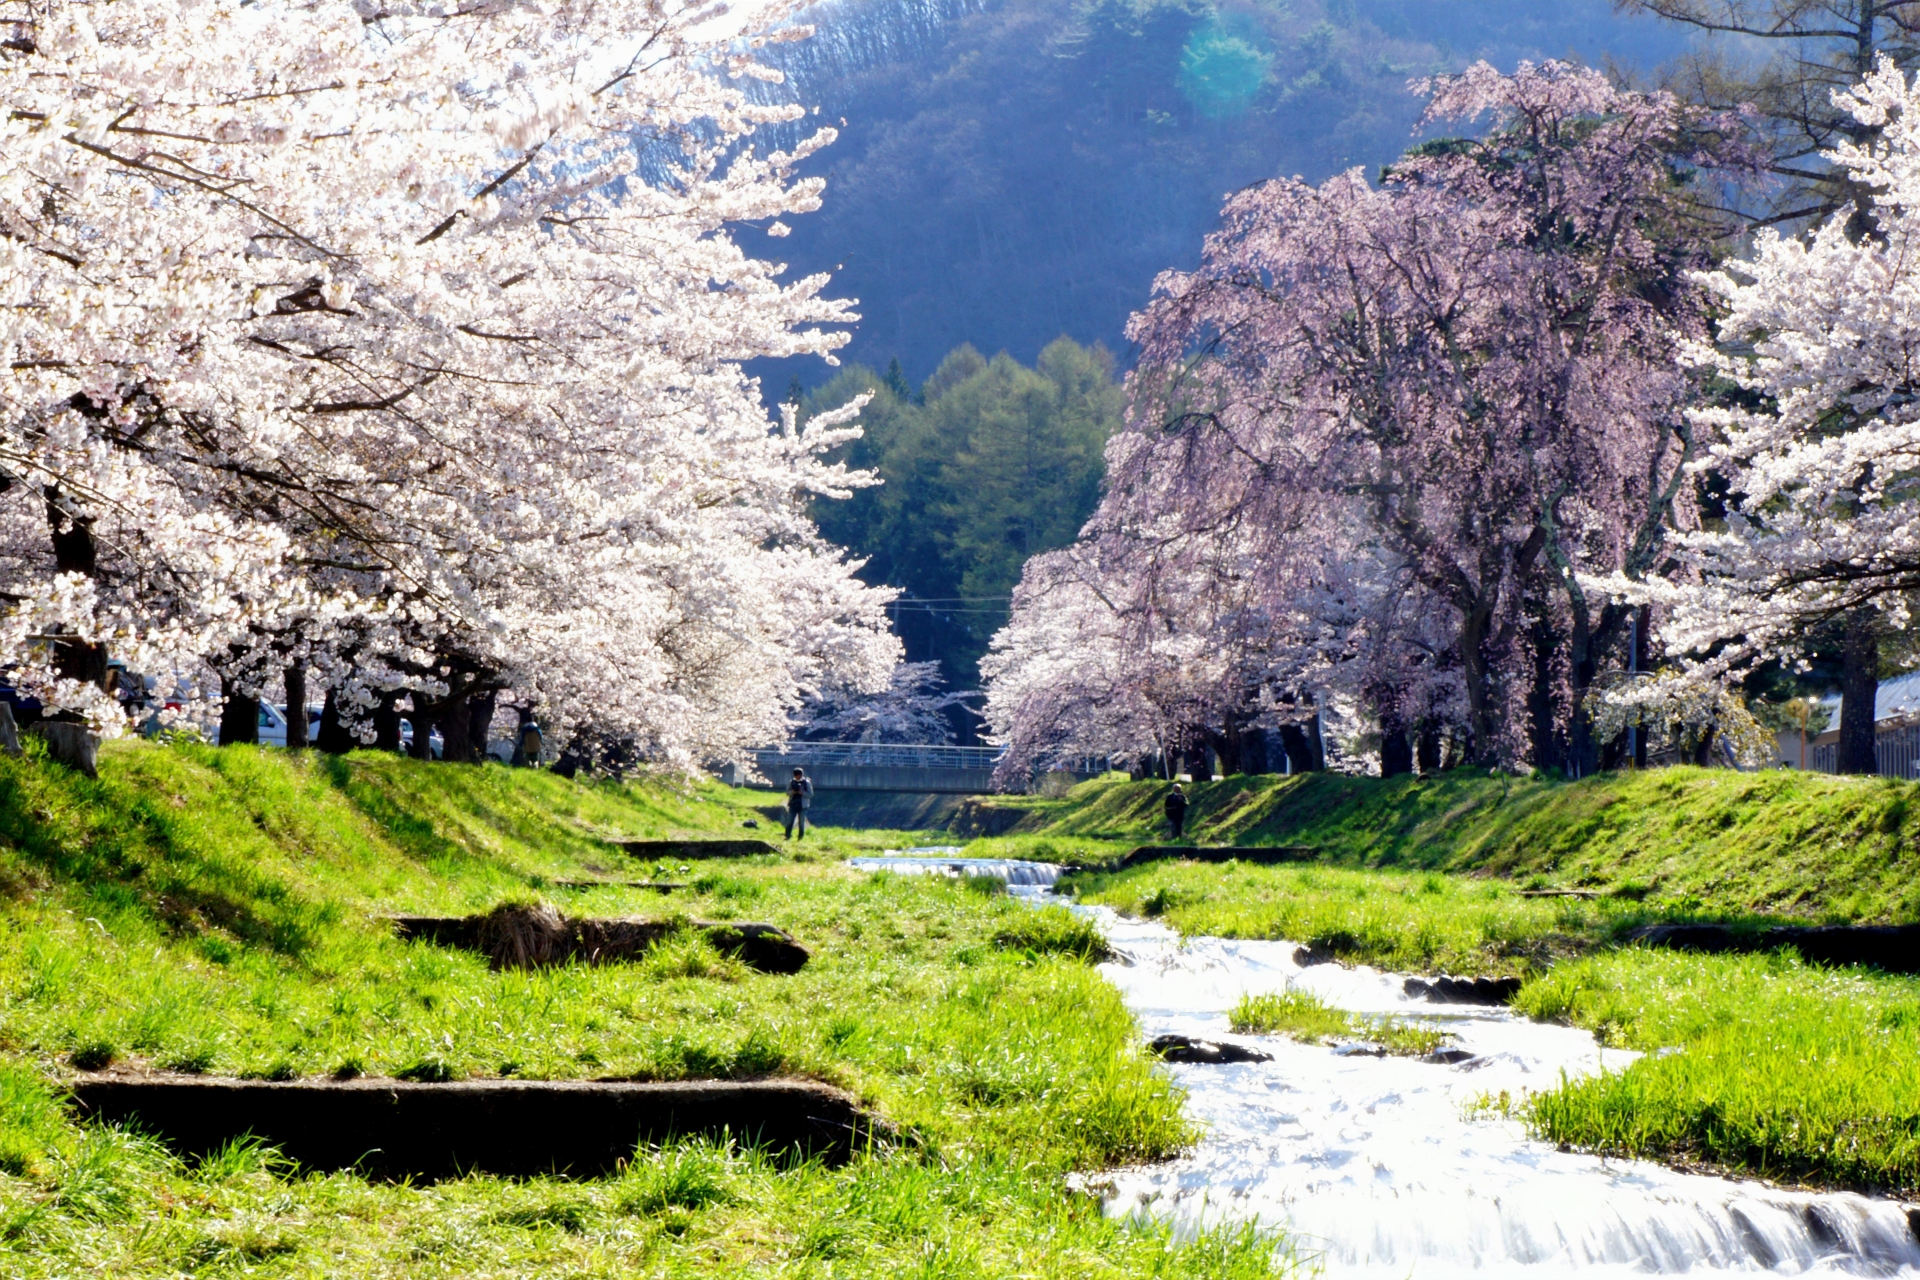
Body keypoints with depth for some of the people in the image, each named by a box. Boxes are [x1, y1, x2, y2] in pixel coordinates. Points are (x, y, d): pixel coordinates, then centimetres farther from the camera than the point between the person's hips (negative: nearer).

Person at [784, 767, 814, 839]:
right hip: (793, 805, 2)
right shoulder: (792, 782, 6)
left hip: (802, 806, -2)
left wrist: (802, 793, -19)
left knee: (801, 823, 3)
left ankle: (801, 838, 11)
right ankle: (787, 836, 7)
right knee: (789, 822, -1)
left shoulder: (806, 783, -2)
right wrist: (792, 792, -12)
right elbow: (787, 792, 10)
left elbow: (810, 794, -3)